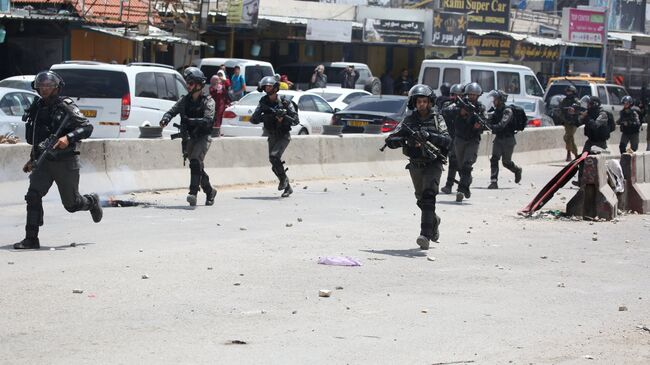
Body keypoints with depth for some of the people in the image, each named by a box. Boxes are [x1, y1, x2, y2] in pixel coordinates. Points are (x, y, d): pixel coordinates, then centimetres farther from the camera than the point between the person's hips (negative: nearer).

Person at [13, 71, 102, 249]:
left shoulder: (65, 107, -10)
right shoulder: (38, 108, 9)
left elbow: (87, 127, -17)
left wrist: (68, 138, -32)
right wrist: (33, 159, 22)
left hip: (65, 162, -5)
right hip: (44, 161, 5)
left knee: (71, 204, 6)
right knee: (33, 196, -13)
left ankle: (92, 202, 40)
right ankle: (31, 239, -11)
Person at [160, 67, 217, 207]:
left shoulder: (208, 101, -8)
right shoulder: (185, 100, 9)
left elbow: (208, 120, -21)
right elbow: (172, 111, 4)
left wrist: (190, 121, -31)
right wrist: (166, 118, -19)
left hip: (203, 137, -6)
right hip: (190, 137, 6)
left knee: (195, 162, -25)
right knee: (197, 166, 14)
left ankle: (193, 193, -32)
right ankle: (210, 191, 33)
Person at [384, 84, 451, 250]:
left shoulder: (437, 119, -2)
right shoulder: (409, 121, 3)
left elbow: (447, 141, -16)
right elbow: (390, 141, -2)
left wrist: (429, 135, -31)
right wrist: (403, 140, -24)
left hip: (433, 164, -4)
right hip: (416, 165, 4)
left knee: (428, 197, -21)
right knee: (421, 199, 16)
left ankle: (425, 235, -29)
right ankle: (434, 221, 47)